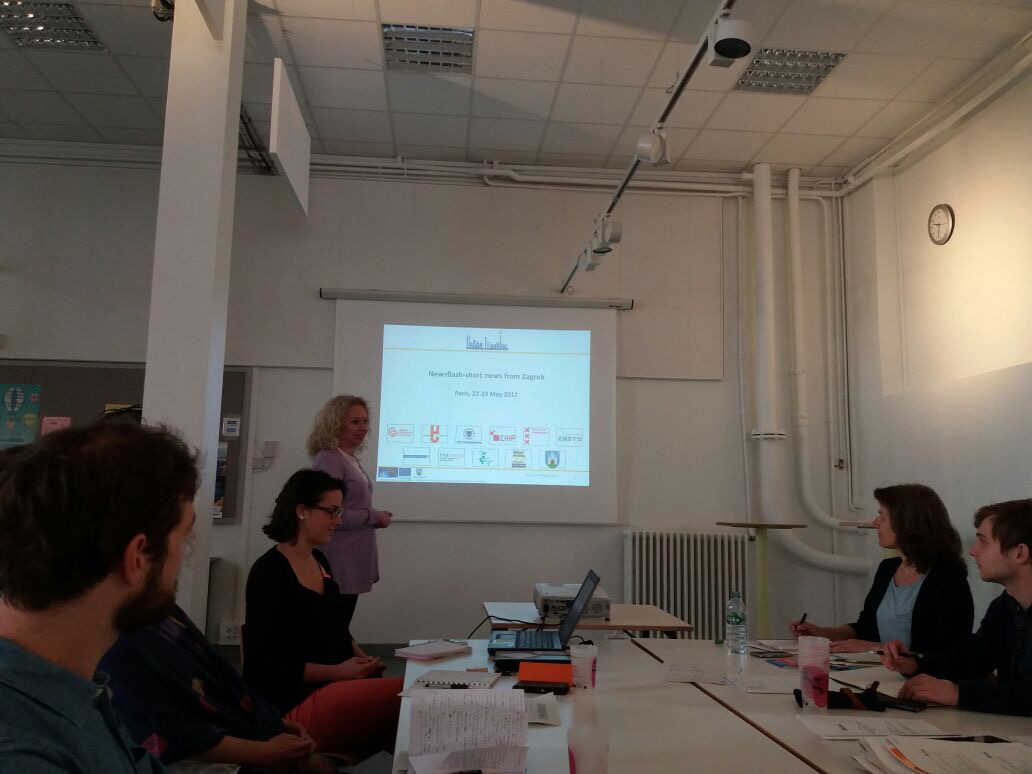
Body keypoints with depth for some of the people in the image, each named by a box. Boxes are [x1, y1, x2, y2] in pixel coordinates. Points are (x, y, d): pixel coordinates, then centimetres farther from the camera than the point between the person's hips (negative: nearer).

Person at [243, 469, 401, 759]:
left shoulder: (320, 561, 13)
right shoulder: (269, 573, -11)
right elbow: (269, 662, -13)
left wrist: (362, 659, 4)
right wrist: (337, 671, -15)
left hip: (336, 690, 8)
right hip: (295, 705, -8)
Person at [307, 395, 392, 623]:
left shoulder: (351, 459, 12)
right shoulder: (329, 460, -17)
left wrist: (376, 517, 4)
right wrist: (375, 517, -14)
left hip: (352, 562, 9)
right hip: (339, 564, -9)